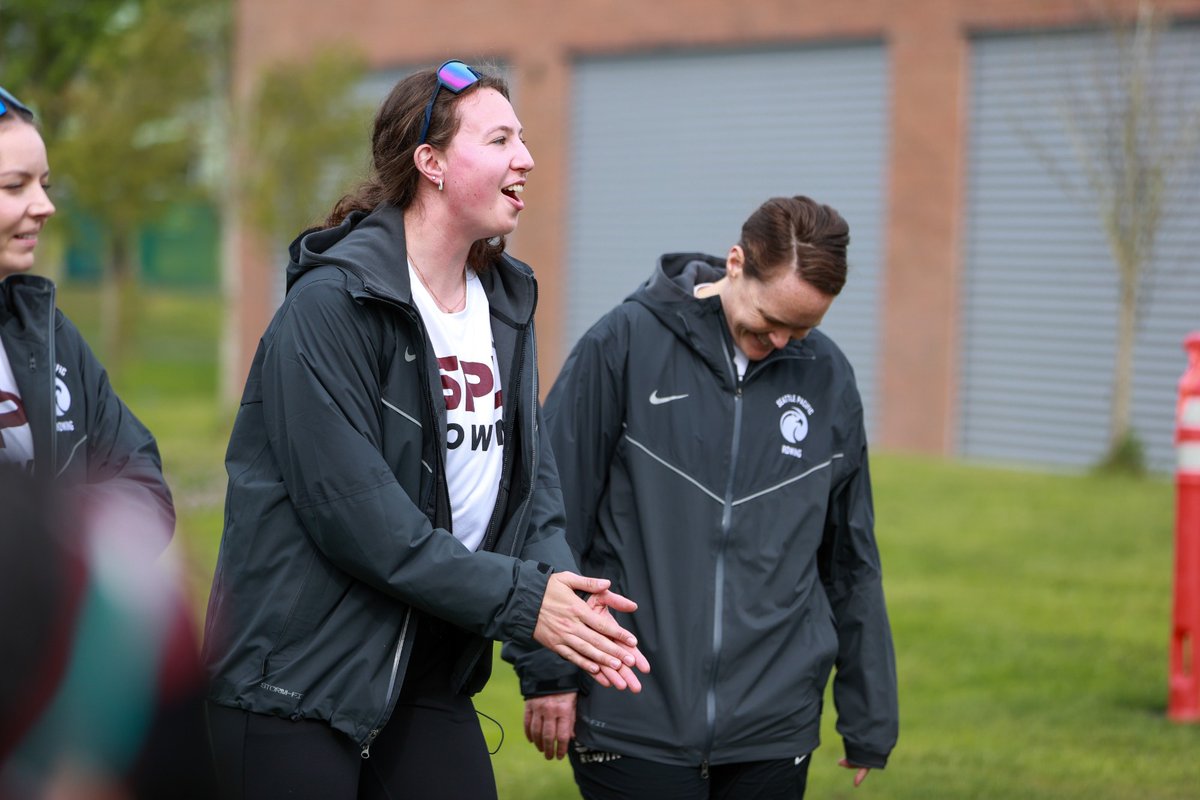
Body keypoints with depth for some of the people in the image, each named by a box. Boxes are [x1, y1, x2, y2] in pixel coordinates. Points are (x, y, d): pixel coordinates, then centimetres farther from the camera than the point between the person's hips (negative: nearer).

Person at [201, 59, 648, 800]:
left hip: (429, 675, 7)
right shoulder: (332, 302, -16)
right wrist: (518, 599, -21)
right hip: (296, 677, -7)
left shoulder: (505, 305, 9)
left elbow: (533, 478, 7)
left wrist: (565, 592, -13)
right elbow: (350, 508, -22)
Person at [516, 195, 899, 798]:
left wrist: (869, 723, 15)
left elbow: (850, 561, 13)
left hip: (773, 732, 3)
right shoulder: (625, 344, -5)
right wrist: (549, 672, -4)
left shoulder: (828, 379, 6)